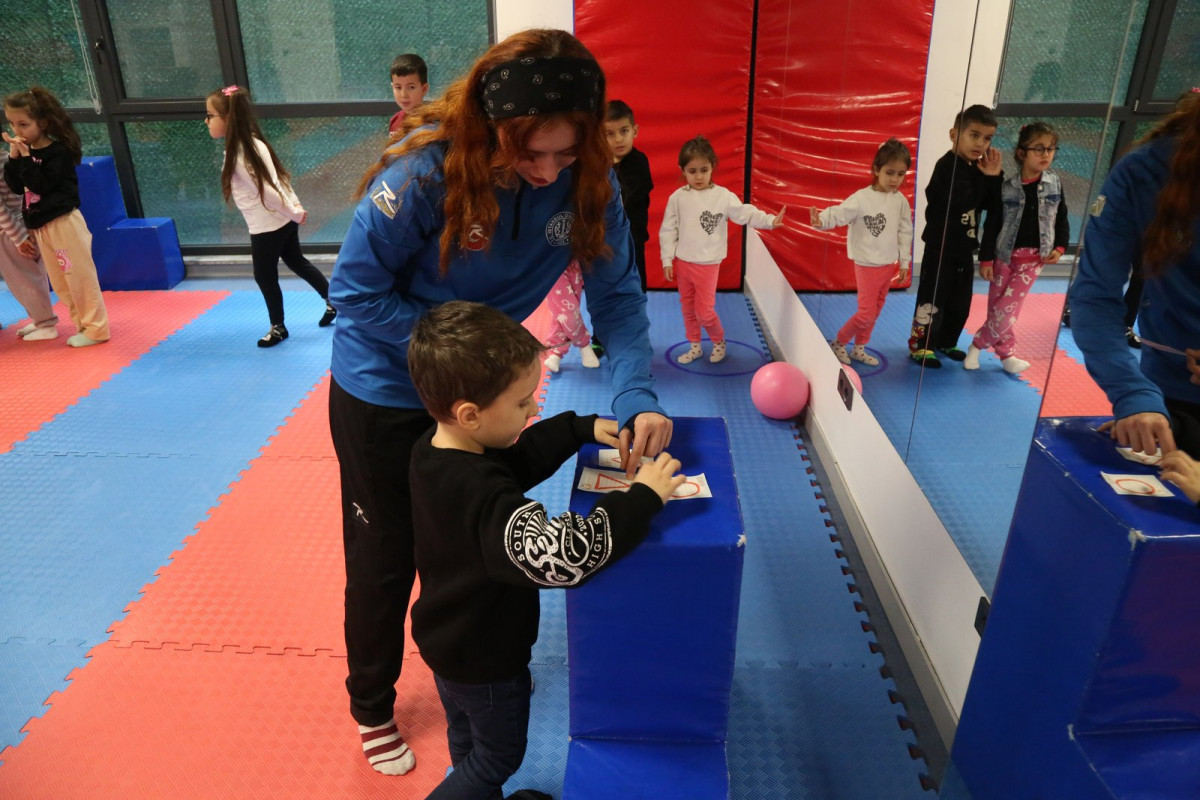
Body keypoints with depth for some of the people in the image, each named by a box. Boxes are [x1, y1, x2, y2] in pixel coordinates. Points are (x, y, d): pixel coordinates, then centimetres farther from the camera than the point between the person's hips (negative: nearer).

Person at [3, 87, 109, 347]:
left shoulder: (58, 152, -13)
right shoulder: (25, 152, 10)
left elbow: (41, 185, -20)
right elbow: (17, 187, 7)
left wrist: (26, 158, -19)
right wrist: (14, 158, -3)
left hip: (63, 222, -9)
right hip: (41, 226, 9)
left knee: (79, 275, -5)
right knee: (59, 281, 12)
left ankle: (96, 328, 1)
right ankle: (83, 324, 22)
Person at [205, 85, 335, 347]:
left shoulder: (237, 155, -23)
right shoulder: (252, 143, 4)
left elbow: (268, 192, -23)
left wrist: (294, 214, -12)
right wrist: (296, 209, 9)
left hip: (267, 226, -9)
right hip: (284, 219, 9)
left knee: (265, 276, 9)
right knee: (297, 262, 24)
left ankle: (278, 327, 25)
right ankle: (333, 301, 34)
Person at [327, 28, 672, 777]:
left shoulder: (588, 179, -18)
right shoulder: (427, 173, -30)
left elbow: (618, 295, -15)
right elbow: (357, 291, -22)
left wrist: (638, 397, -31)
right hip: (384, 395, -3)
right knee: (385, 560, 14)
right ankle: (372, 708, 42)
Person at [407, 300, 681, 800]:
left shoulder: (435, 448, -12)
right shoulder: (484, 499, -42)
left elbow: (519, 457, 3)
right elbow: (561, 554, -50)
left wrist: (582, 429, -6)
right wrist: (642, 498, -40)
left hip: (448, 639, 8)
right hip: (485, 658, -8)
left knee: (467, 740, 32)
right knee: (499, 755, 22)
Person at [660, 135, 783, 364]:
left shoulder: (723, 196, -9)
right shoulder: (677, 197, -3)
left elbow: (745, 214, -9)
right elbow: (668, 230, 1)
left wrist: (770, 220, -24)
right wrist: (667, 260, 0)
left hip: (707, 264, -3)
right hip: (682, 262, 3)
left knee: (704, 312, -3)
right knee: (687, 308, 14)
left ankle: (719, 341, 25)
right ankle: (695, 346, 32)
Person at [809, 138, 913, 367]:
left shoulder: (901, 201, 2)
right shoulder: (862, 198, -16)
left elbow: (905, 232, 9)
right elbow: (839, 214, -26)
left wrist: (904, 262, 11)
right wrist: (821, 221, -48)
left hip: (888, 265, 6)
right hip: (867, 265, -6)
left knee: (875, 311, 15)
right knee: (866, 313, -6)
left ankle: (859, 348, 30)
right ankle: (838, 343, 15)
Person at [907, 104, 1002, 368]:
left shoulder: (977, 168, 9)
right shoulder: (947, 166, -18)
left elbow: (989, 204, 7)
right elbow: (963, 201, -29)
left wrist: (993, 177, -7)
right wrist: (983, 176, -21)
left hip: (964, 248, 8)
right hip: (941, 247, -8)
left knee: (960, 302, 15)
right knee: (932, 299, -2)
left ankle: (946, 341, 30)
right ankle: (919, 344, 10)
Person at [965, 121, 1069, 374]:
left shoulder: (1055, 184, 0)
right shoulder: (1007, 188, -8)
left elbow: (1062, 219, 9)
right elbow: (992, 225, -4)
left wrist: (1059, 248, -1)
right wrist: (985, 259, -6)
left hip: (1035, 257, 1)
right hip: (1005, 255, -1)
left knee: (1007, 308, -7)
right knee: (997, 307, 2)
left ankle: (977, 344, 10)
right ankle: (1006, 353, 19)